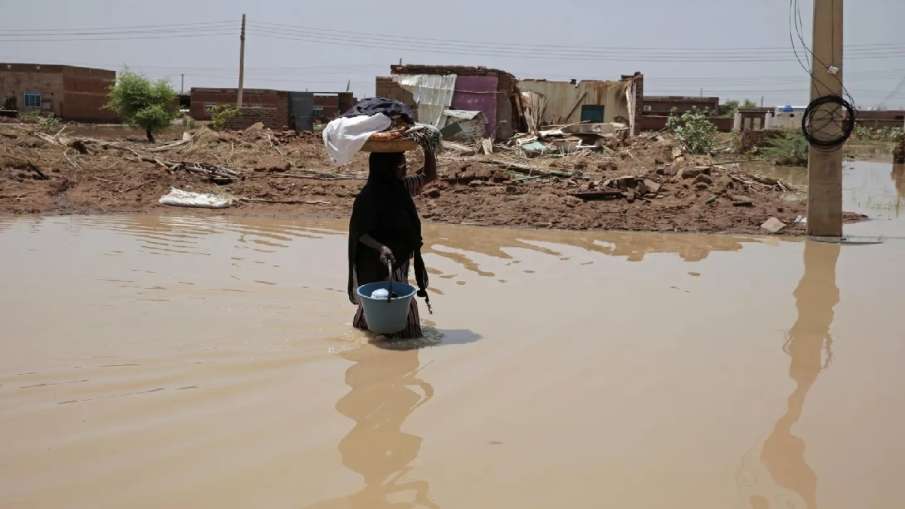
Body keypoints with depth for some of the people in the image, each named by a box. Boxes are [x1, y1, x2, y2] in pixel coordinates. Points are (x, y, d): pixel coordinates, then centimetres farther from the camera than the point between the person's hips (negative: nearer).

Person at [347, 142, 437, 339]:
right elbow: (360, 233, -18)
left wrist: (428, 148, -3)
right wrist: (380, 247, -36)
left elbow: (429, 175, 13)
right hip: (378, 264, -8)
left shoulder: (402, 186, 1)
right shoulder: (369, 196, -20)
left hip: (399, 260, 8)